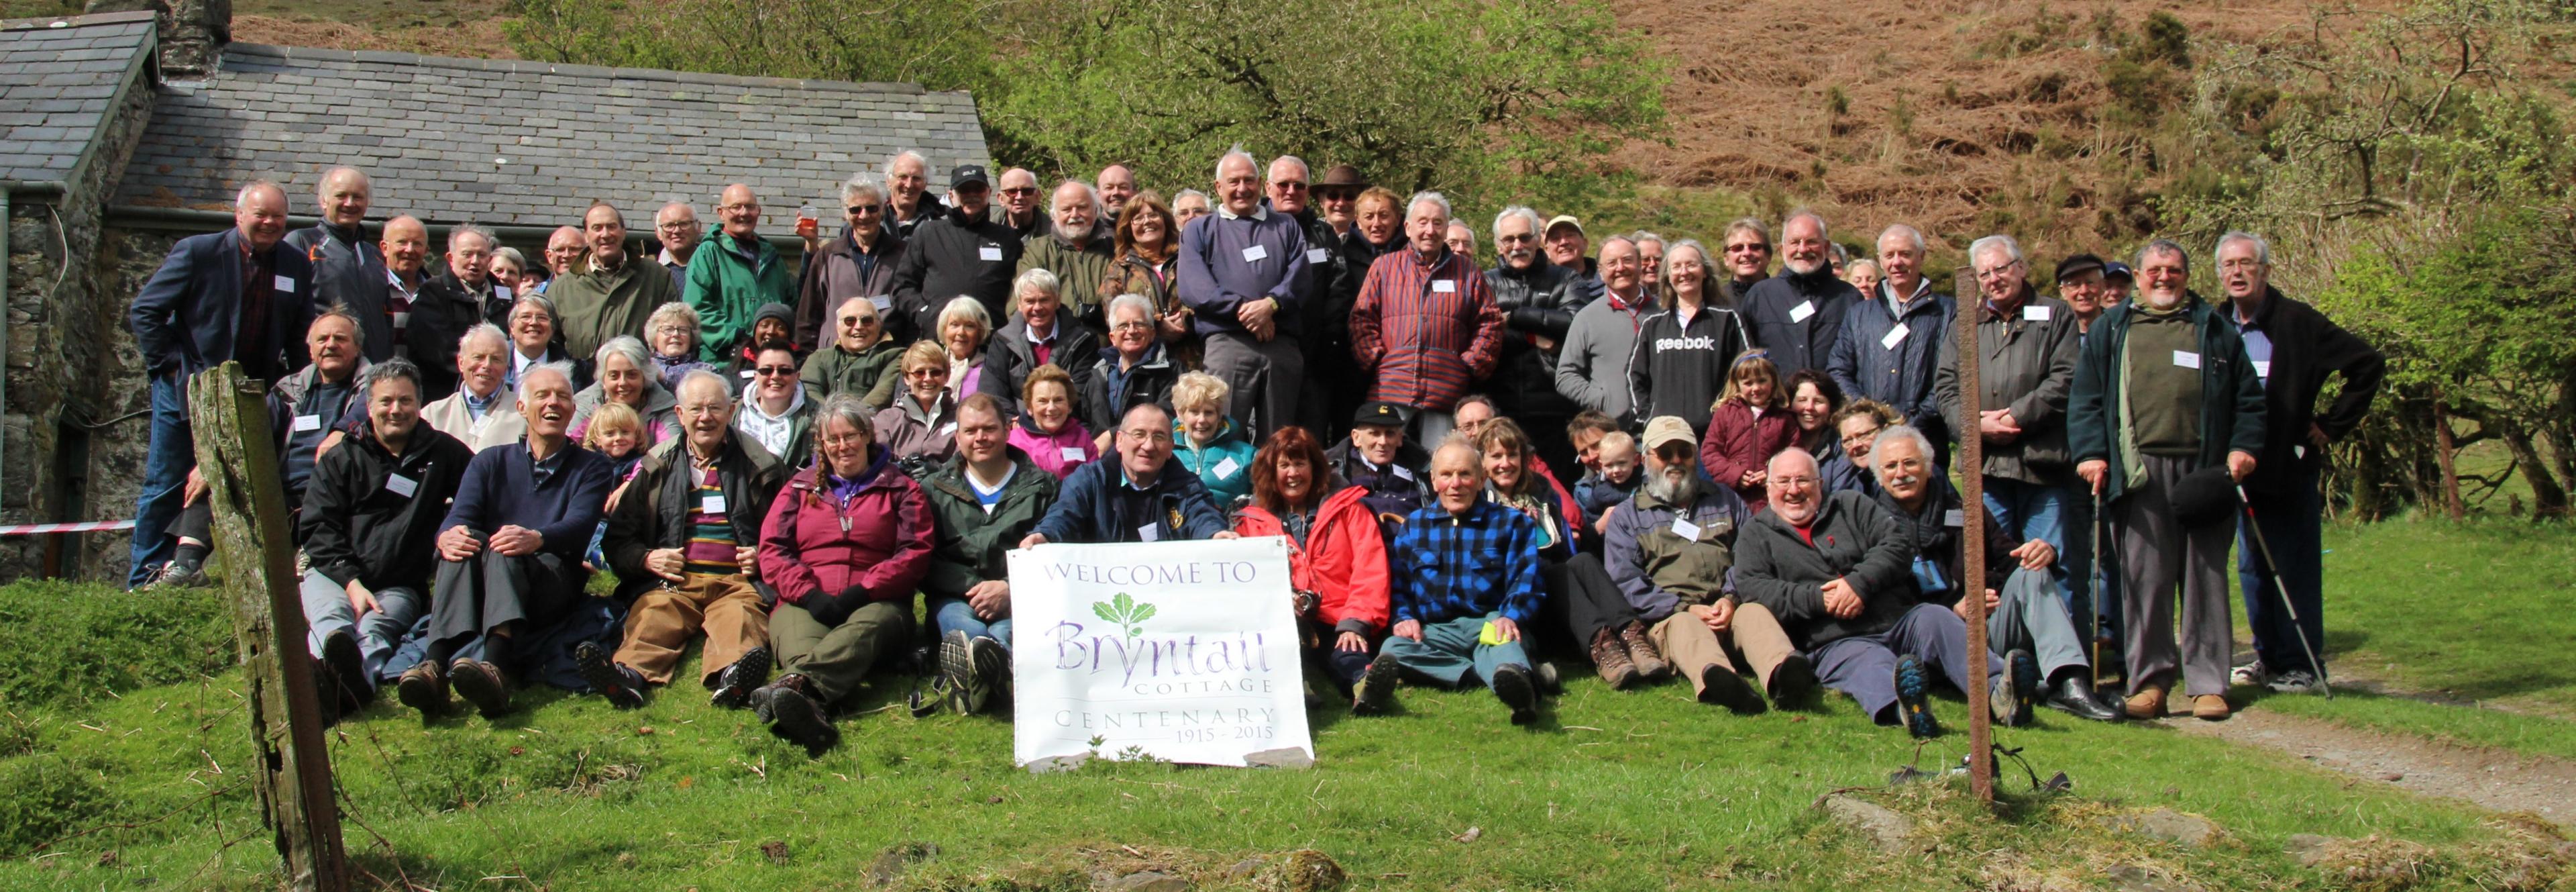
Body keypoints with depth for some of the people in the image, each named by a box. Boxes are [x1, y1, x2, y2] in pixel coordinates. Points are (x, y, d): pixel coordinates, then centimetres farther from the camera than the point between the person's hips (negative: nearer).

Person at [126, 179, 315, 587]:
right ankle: (145, 580, 13)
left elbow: (302, 334, 11)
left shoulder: (298, 267, 3)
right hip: (186, 392, -3)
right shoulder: (197, 251, -8)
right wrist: (171, 365, -10)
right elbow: (144, 312, -6)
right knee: (167, 487, 4)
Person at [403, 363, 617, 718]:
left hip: (552, 587, -2)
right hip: (477, 588, 2)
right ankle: (435, 666, -53)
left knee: (503, 550, -34)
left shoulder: (591, 467, 16)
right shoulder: (490, 462, 22)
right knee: (467, 541, -31)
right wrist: (447, 536, -25)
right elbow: (460, 515, 3)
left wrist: (536, 539, -30)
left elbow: (580, 524, -5)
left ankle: (496, 667, -61)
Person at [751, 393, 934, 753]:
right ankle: (813, 709, -71)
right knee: (798, 640, -38)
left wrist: (861, 593, -9)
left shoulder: (901, 489, 21)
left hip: (875, 602, -1)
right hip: (805, 602, 1)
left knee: (864, 630, -41)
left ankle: (793, 684, -70)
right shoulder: (800, 486, 28)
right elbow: (772, 550, 15)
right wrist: (810, 594, -6)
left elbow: (915, 552, 7)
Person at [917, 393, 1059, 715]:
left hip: (1019, 596, 0)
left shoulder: (1041, 486, 17)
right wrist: (974, 586, -7)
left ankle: (970, 669, -71)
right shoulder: (934, 488, 20)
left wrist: (1008, 589, -11)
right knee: (962, 624, -38)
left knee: (1005, 632, -38)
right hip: (955, 595, 0)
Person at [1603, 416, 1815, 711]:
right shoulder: (1626, 516, 19)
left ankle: (1783, 675, -64)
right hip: (1668, 617, -2)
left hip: (1730, 610, 3)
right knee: (1684, 626, -37)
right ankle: (1715, 679, -71)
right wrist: (1685, 608, -9)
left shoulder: (1726, 500, 28)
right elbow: (1625, 582, 4)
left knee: (1754, 612, -31)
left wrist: (1731, 599, -9)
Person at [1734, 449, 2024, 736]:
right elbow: (1751, 588, -1)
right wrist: (1817, 599, -12)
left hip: (1899, 621, 3)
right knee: (1871, 665, -36)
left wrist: (1859, 583, -9)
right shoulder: (1756, 537, 17)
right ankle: (1902, 707, -71)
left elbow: (1898, 544, 8)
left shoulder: (1852, 505, 22)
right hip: (1835, 643, -3)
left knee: (1936, 619, -28)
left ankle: (1995, 693, -51)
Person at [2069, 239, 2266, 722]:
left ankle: (2207, 683, 5)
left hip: (2204, 471, 0)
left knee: (2205, 577, 1)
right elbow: (2084, 397, 10)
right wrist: (2091, 452, -3)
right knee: (2143, 578, -2)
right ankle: (2148, 680, 4)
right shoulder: (2111, 329, 15)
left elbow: (2248, 397, 15)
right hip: (2138, 470, 0)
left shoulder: (2215, 328, 16)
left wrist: (2243, 446, 1)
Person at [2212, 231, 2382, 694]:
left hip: (2290, 465, -6)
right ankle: (2269, 656, 19)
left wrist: (2332, 424, -6)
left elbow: (2369, 364, -6)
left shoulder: (2297, 322, -7)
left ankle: (2302, 664, 3)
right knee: (2252, 568, 10)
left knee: (2295, 568, -3)